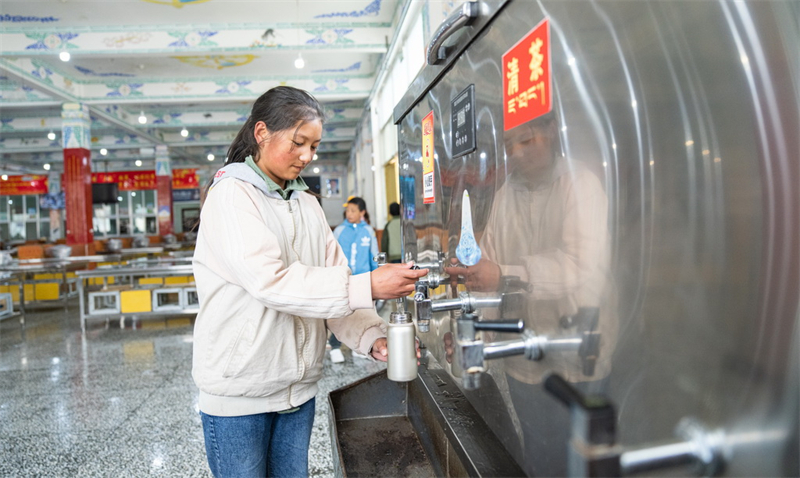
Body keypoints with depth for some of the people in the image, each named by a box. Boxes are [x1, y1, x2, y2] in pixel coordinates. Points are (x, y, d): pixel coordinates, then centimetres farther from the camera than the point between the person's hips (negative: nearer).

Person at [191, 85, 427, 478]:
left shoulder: (307, 204, 8)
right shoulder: (231, 195, -12)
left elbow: (333, 280, 2)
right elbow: (269, 281, -25)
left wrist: (373, 337, -14)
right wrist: (367, 286, -30)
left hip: (299, 388, 6)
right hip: (240, 391, -6)